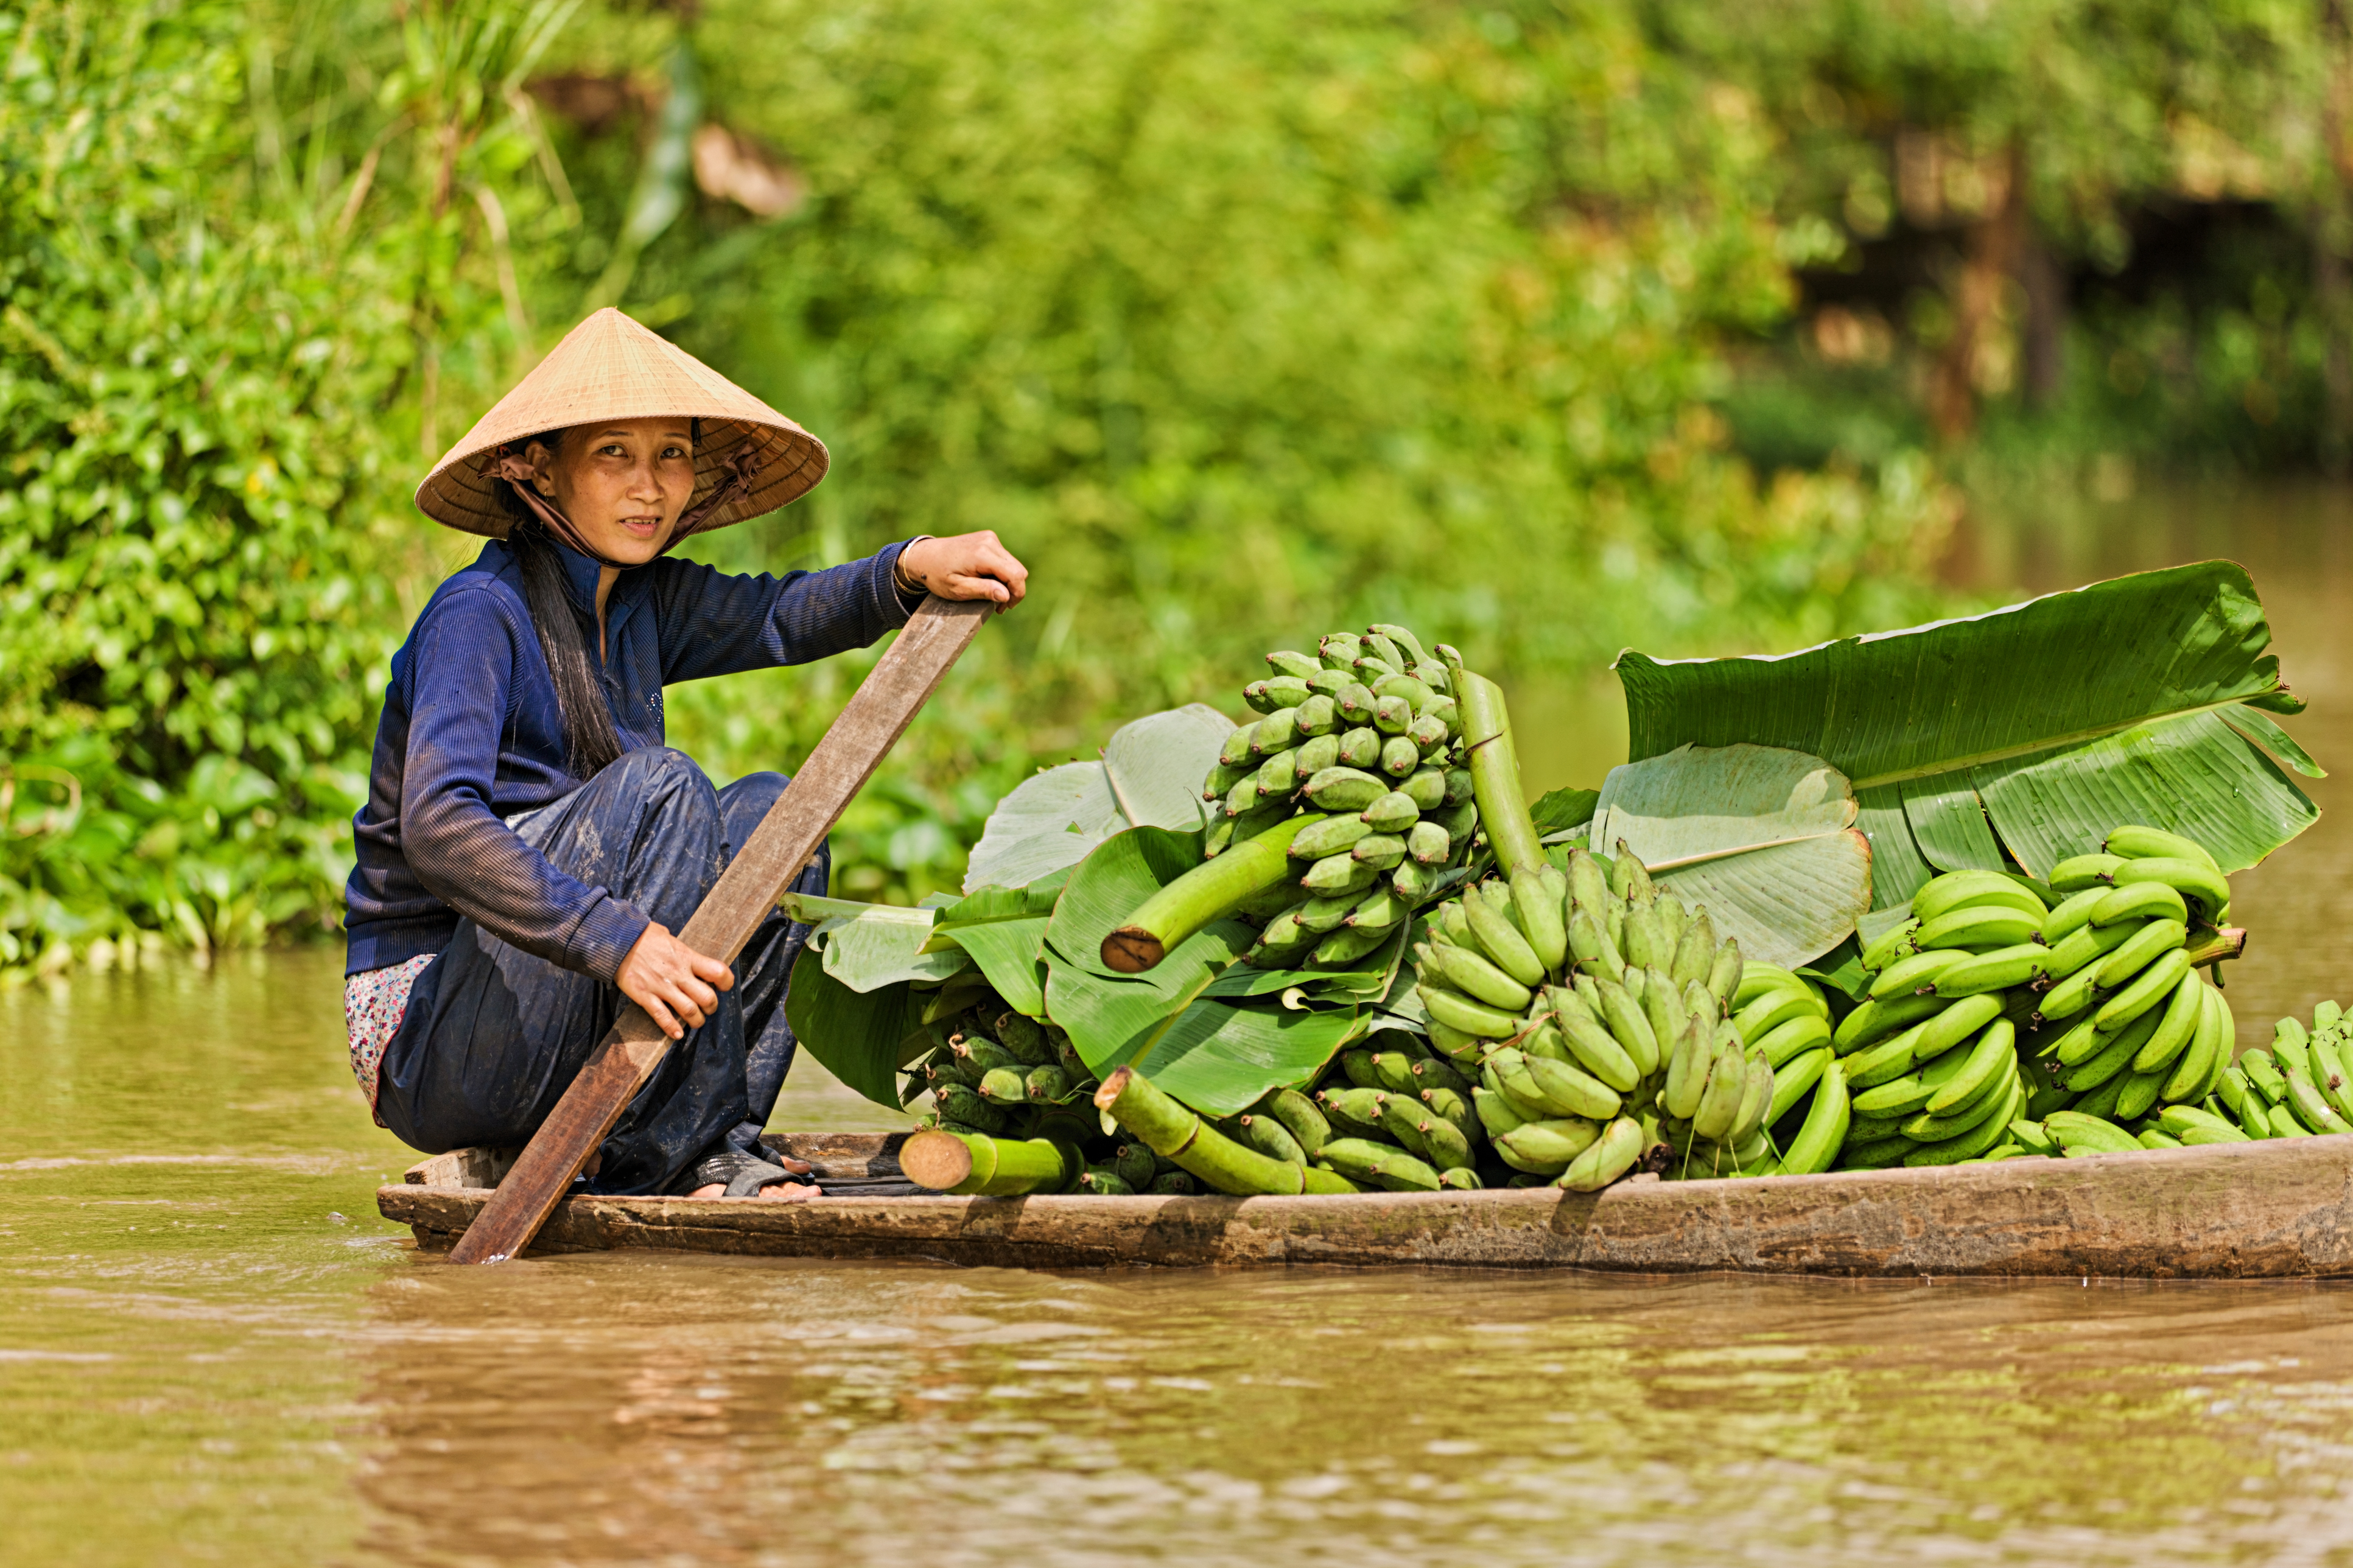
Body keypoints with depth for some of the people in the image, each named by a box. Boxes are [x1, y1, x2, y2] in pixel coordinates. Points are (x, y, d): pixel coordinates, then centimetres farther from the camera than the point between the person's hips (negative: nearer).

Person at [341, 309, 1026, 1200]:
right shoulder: (480, 615, -18)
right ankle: (669, 1153, -21)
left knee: (769, 813, -2)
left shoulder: (644, 604, 8)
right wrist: (612, 939, -39)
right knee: (655, 790, -23)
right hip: (429, 1051, -8)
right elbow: (437, 827, -30)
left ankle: (716, 1135, -9)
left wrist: (913, 570, -19)